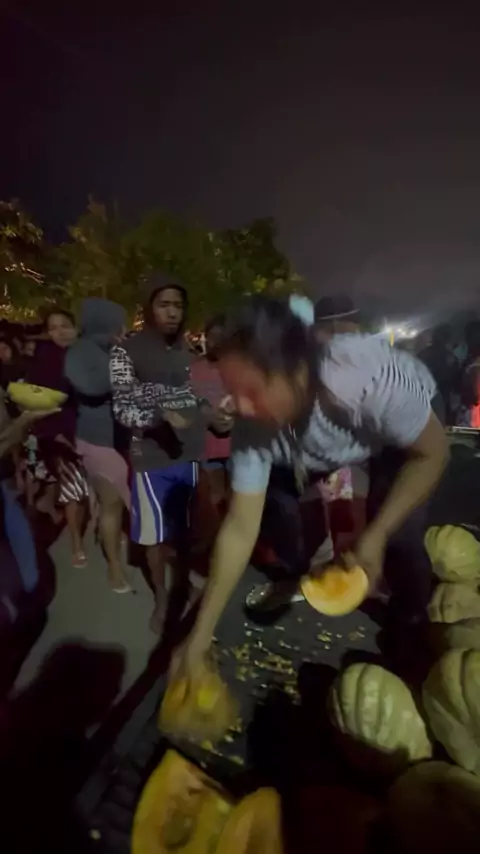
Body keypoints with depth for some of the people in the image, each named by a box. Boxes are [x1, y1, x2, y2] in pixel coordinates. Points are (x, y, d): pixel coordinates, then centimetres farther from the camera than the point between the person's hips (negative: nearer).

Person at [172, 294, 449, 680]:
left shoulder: (372, 378, -44)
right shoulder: (254, 428, -32)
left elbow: (433, 453, -24)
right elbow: (240, 530, -25)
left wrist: (375, 536, -28)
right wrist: (200, 636, -22)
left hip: (403, 427, -2)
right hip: (326, 442, 3)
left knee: (399, 532, -17)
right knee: (274, 500, -9)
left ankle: (411, 618, 17)